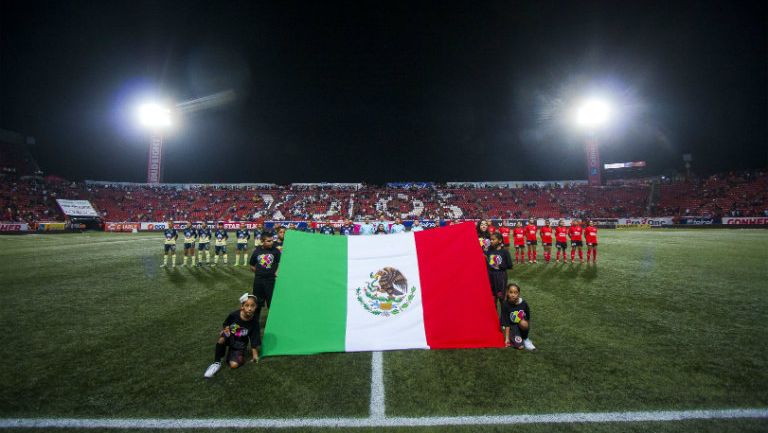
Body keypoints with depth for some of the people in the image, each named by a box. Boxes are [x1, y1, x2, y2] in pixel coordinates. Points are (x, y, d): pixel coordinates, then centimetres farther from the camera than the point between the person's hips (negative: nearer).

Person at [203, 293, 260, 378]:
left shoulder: (254, 322, -21)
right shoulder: (233, 315, -21)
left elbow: (254, 340, -10)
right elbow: (225, 325, 1)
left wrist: (255, 355, -6)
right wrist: (225, 329, -19)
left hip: (240, 345, -1)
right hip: (229, 338, 1)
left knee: (234, 365, -24)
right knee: (222, 338, -35)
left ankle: (240, 357, 10)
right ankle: (217, 362, -15)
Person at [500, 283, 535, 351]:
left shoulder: (523, 303, -15)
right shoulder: (505, 305, -20)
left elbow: (528, 318, 2)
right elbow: (506, 323, -20)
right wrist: (507, 338, -22)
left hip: (521, 324, 2)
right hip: (511, 326, -2)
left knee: (524, 324, -33)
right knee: (520, 346, -22)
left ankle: (525, 339, -4)